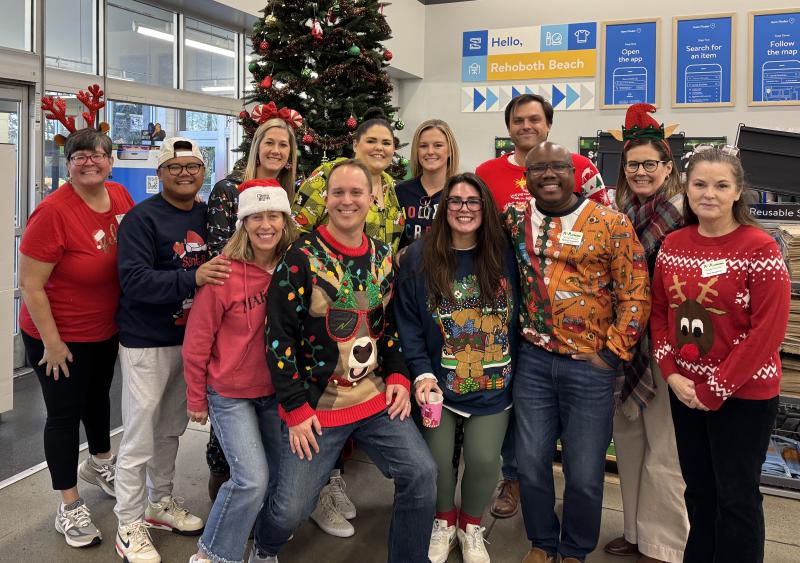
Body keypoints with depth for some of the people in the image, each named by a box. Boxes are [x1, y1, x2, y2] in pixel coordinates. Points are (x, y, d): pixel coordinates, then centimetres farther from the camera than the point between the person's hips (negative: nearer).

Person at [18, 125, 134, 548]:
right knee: (65, 414, 7)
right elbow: (30, 285, -22)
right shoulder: (53, 212, -26)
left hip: (106, 329, 7)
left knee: (98, 395, 27)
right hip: (59, 335, -6)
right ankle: (69, 506, 26)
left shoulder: (120, 196, -7)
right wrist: (51, 342, -19)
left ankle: (99, 464, 53)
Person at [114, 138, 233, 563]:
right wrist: (192, 278, -35)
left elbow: (223, 265, 16)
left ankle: (160, 504, 39)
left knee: (171, 429, 20)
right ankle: (129, 527, 19)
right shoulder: (142, 218, -14)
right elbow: (133, 280, -24)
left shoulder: (209, 215, 5)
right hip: (146, 343, -6)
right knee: (140, 439, 3)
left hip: (191, 339, 6)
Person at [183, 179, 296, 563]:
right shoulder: (224, 274, -19)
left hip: (276, 390, 5)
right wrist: (196, 400, -4)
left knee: (282, 476, 12)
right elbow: (197, 342, -11)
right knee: (252, 480, -11)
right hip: (230, 394, -5)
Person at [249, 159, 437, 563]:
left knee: (421, 474, -3)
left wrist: (399, 377, 3)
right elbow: (279, 336, -12)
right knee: (292, 508, 1)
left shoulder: (383, 256, 6)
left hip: (377, 398, 5)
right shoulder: (302, 257, -12)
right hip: (314, 406, -4)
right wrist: (295, 408, -13)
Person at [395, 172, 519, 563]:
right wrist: (422, 373, -17)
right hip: (440, 382, 0)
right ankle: (444, 521, 38)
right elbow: (407, 322, -8)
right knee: (437, 458, 6)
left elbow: (518, 318, 1)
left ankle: (471, 526, 33)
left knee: (484, 459, 3)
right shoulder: (419, 258, -7)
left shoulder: (504, 256, -3)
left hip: (493, 384, 1)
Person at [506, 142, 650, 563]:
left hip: (590, 365, -3)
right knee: (530, 463, 11)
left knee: (584, 472, 8)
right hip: (532, 359, 3)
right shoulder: (514, 220, 3)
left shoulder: (611, 223, -7)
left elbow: (635, 295, -6)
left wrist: (612, 353, -8)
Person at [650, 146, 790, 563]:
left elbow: (769, 330, -16)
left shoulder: (760, 248, -14)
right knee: (698, 489, 19)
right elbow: (659, 312, 7)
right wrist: (671, 374, -6)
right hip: (685, 391, 5)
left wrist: (715, 389, -15)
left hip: (743, 395, -5)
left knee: (736, 497, 7)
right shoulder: (673, 245, 2)